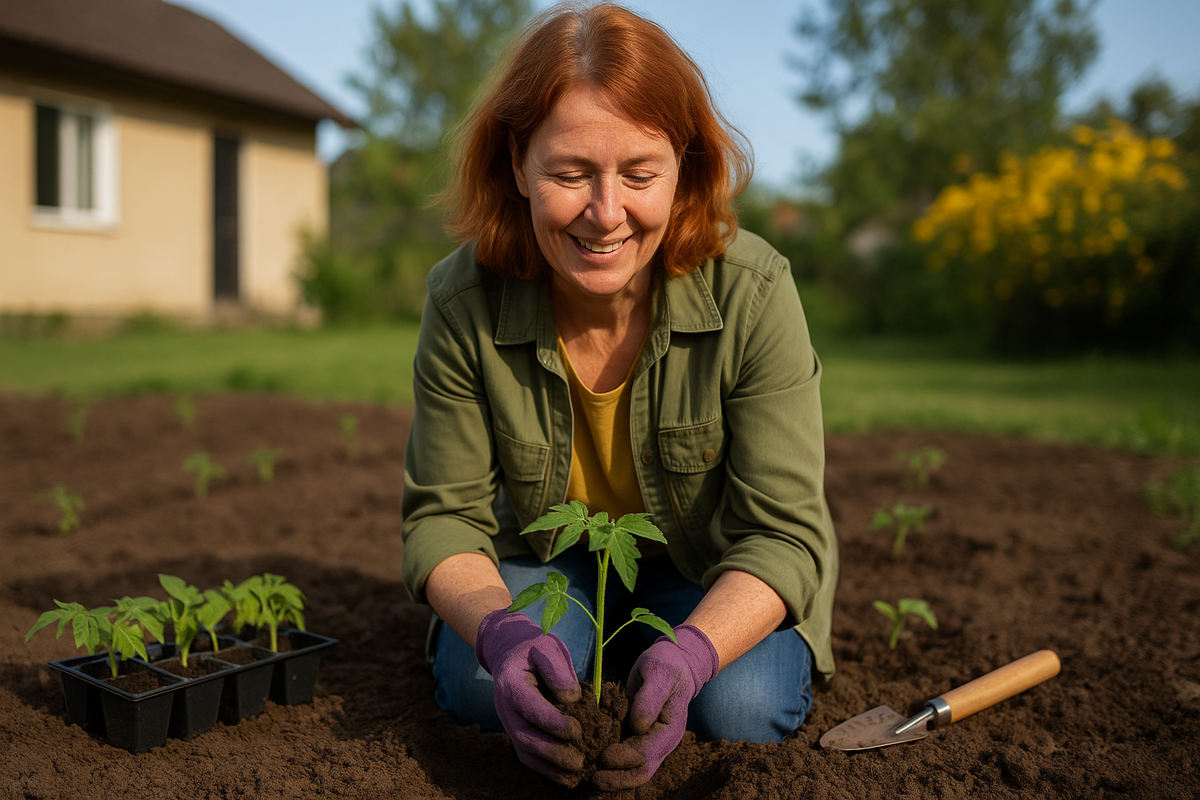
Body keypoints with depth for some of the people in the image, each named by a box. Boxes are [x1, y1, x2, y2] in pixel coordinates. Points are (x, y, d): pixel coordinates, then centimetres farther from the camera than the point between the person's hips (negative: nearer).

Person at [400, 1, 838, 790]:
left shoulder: (754, 291, -27)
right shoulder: (462, 302, -23)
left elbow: (785, 531, -25)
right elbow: (445, 517, -16)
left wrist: (689, 652, -45)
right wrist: (502, 631, -38)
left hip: (717, 574, 0)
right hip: (550, 559, 1)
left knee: (745, 710, -26)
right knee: (476, 684, -25)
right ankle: (598, 636, 8)